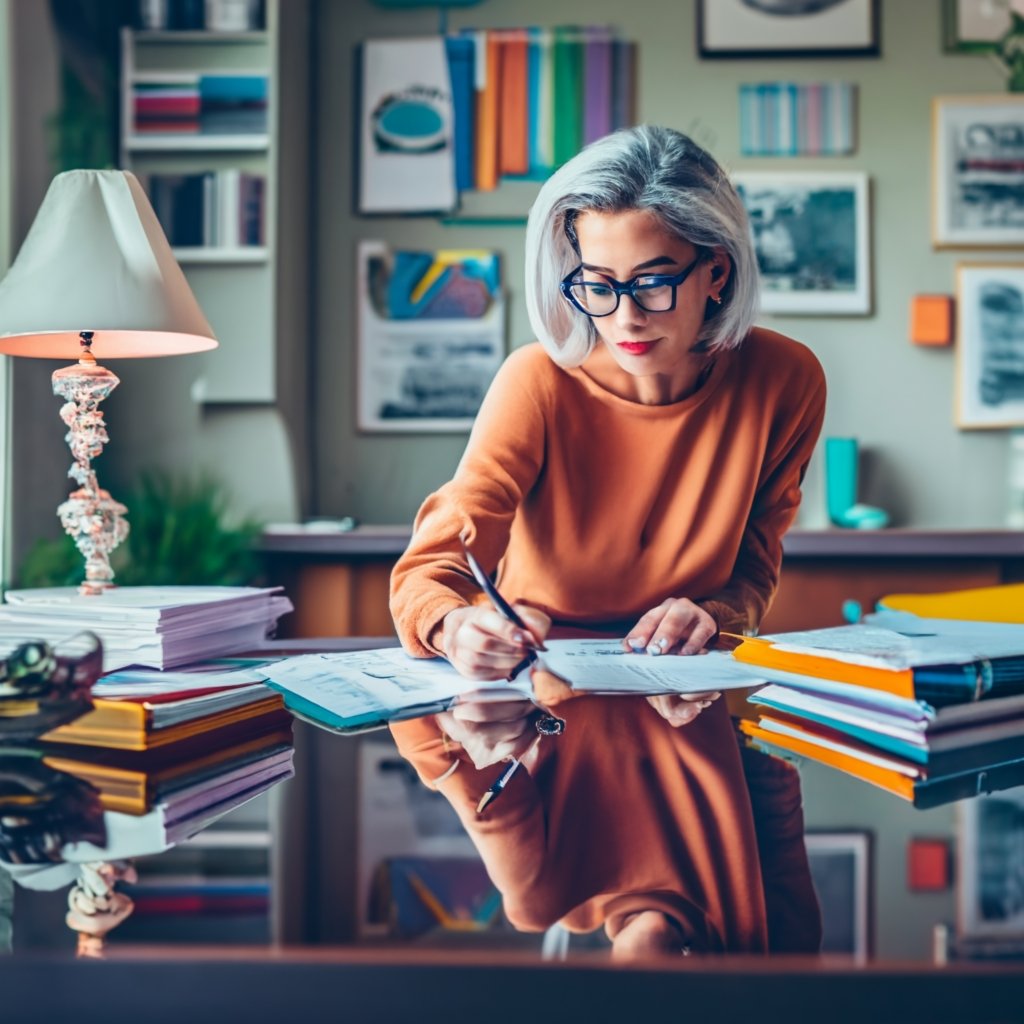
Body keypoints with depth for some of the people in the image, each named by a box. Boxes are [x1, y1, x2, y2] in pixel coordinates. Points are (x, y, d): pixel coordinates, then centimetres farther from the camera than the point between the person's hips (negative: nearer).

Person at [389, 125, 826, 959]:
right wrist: (459, 625, -45)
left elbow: (753, 569, 3)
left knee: (781, 936, -16)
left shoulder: (783, 382, -8)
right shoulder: (542, 381, -16)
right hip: (542, 686, -3)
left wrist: (709, 613, -20)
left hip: (694, 698, 3)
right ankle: (656, 920, -5)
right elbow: (428, 571, -21)